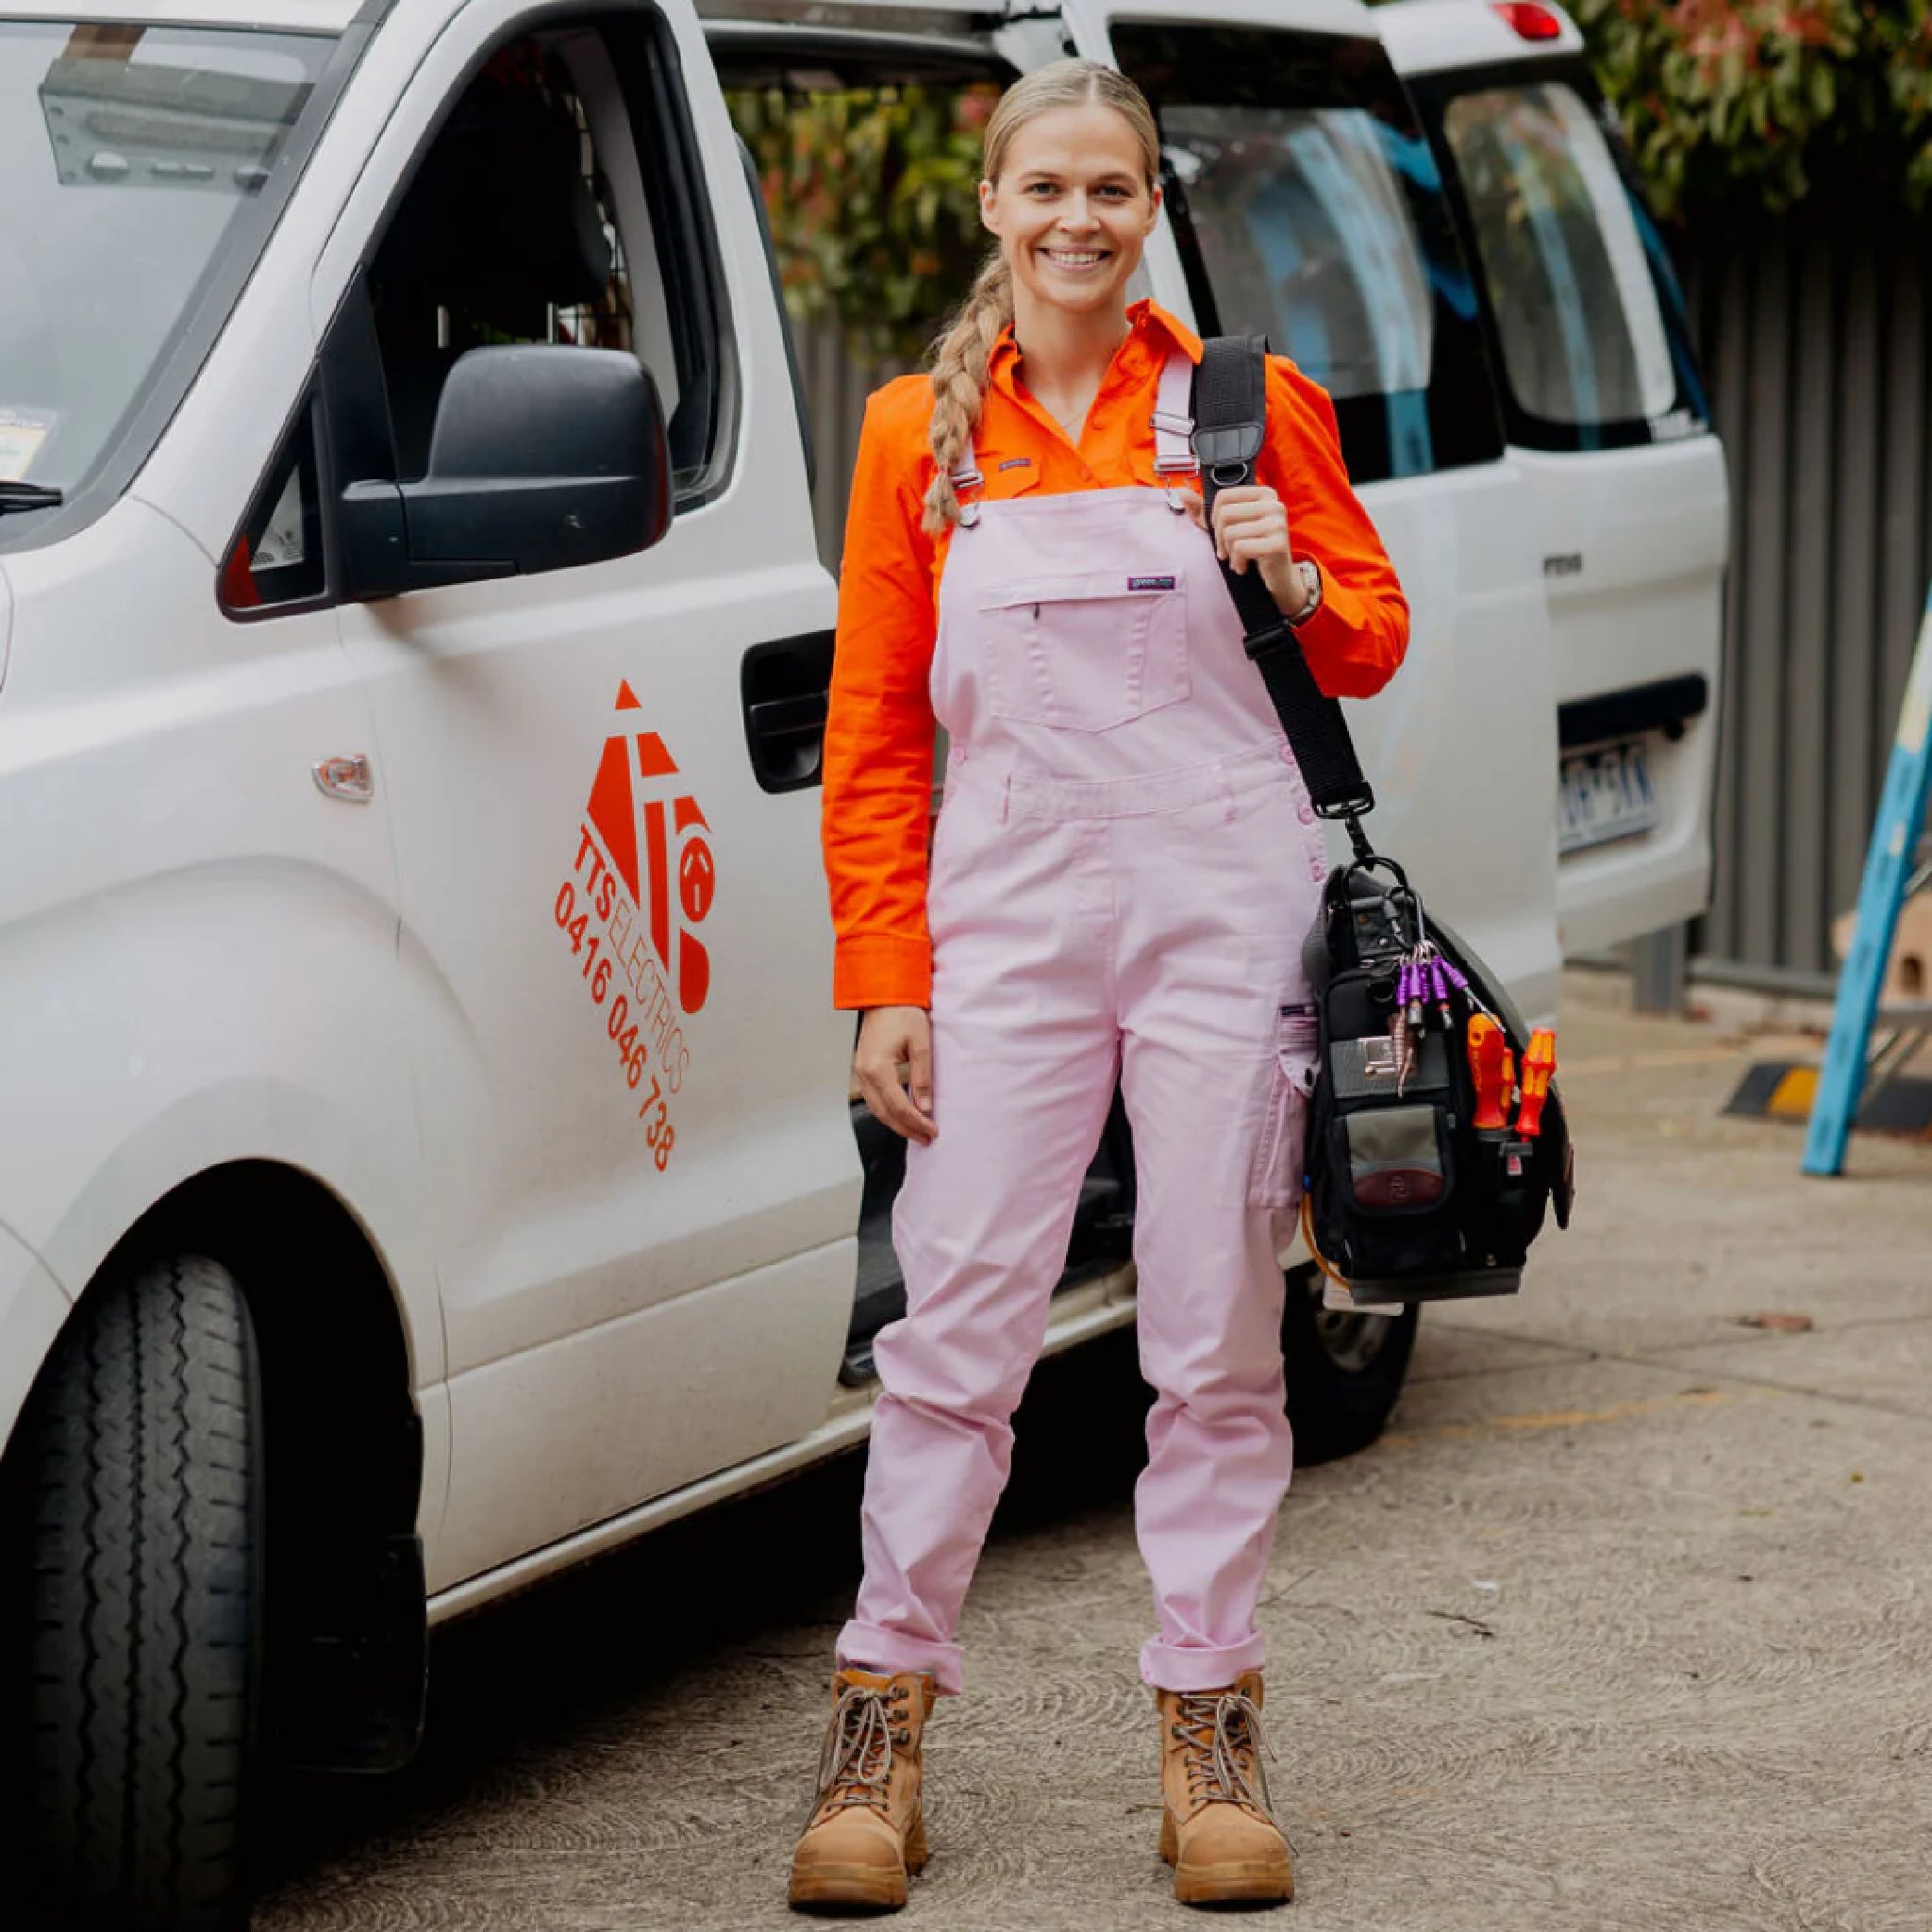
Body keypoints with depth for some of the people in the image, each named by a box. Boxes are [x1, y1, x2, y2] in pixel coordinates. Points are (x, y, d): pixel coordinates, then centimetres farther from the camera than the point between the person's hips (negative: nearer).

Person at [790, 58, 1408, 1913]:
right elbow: (873, 729, 7)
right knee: (954, 1322, -2)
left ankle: (1209, 1723, 14)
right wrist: (884, 977, 1)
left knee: (1217, 1337, 4)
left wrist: (1293, 577, -11)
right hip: (1006, 908, 0)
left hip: (1225, 905, 0)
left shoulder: (1244, 405, 5)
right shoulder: (917, 433, 6)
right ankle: (883, 1713, 9)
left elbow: (1370, 650, 12)